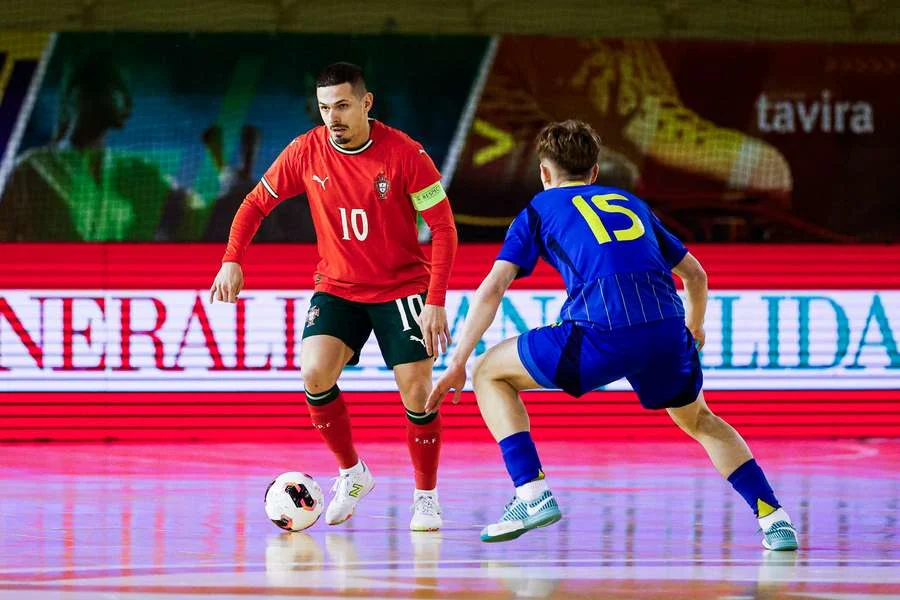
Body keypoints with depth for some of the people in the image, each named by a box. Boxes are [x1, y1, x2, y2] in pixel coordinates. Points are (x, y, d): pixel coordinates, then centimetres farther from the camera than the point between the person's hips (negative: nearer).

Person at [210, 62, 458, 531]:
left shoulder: (404, 153, -17)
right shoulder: (305, 152, -9)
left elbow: (443, 228, -13)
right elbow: (256, 203, 4)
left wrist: (435, 301, -20)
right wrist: (232, 261, -11)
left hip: (401, 288, -2)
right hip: (336, 288, 2)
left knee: (416, 390, -12)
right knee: (314, 372, -21)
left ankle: (426, 497, 10)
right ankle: (351, 473, 2)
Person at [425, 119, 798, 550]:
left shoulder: (538, 211, 21)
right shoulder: (630, 203, 32)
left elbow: (492, 288, 9)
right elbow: (695, 275, 37)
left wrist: (457, 364, 11)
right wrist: (694, 329, 57)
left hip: (600, 335, -4)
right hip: (667, 329, 4)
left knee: (489, 373, 17)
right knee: (698, 421, 31)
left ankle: (532, 494, 4)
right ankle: (774, 520, 16)